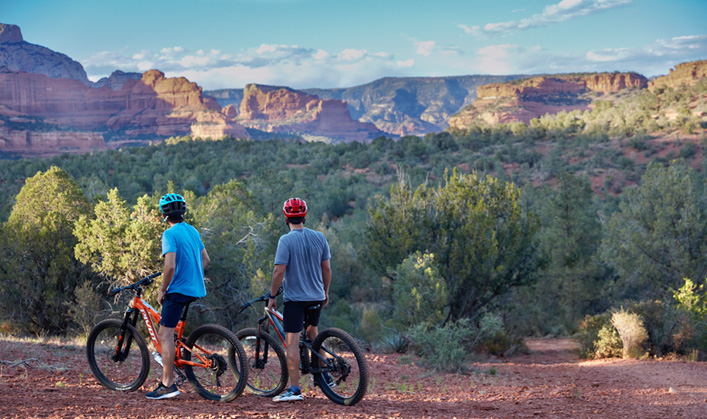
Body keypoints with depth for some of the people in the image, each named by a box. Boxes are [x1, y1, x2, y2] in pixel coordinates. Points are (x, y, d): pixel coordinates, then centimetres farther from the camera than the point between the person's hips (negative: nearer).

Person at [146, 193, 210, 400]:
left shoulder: (170, 234, -14)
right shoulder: (193, 231, 11)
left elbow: (170, 266, -23)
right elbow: (205, 259, 17)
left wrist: (162, 290, -11)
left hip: (179, 289, -9)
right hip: (196, 288, 9)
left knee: (165, 335, -6)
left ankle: (168, 385, -9)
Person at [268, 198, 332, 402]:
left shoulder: (286, 240, -13)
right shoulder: (319, 237, 3)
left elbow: (279, 271, -16)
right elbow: (326, 268, 6)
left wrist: (272, 296, -6)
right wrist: (326, 292, 18)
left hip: (294, 297, -6)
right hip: (316, 297, 6)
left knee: (292, 342, -4)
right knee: (312, 334, 27)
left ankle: (294, 389, -7)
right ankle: (323, 376, 29)